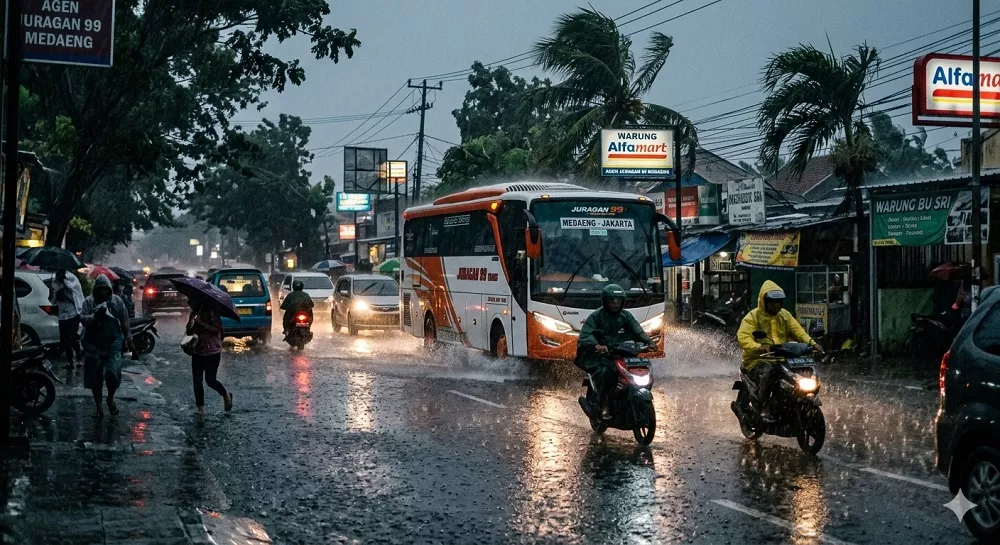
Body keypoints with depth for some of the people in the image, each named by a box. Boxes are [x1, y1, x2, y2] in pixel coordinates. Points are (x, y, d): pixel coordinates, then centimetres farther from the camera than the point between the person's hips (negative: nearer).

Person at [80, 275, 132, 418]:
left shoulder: (117, 301, 3)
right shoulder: (89, 302, 0)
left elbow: (124, 321, 10)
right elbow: (82, 318, -9)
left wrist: (128, 338, 12)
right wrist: (94, 316, -26)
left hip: (113, 343, -1)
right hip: (93, 344, 1)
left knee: (112, 373, -12)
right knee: (95, 377, 5)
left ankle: (111, 398, 17)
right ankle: (98, 407, 17)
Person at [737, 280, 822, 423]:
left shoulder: (785, 315, 18)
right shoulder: (753, 316, -1)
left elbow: (798, 330, 7)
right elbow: (743, 337, -16)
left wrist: (811, 343, -14)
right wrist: (759, 347, -36)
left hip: (782, 359, 5)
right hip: (758, 360, -5)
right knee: (767, 372, -39)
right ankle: (764, 408, -31)